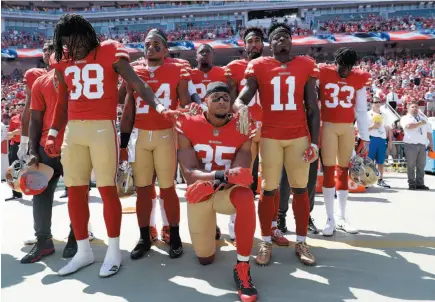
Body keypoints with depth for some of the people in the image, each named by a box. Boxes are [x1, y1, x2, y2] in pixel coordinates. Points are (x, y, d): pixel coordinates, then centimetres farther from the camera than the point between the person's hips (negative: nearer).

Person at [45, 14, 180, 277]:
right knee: (75, 191, 7)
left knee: (107, 189, -4)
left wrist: (158, 105, -26)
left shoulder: (110, 53, -3)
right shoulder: (63, 61, 13)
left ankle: (114, 252, 11)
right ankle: (84, 251, 21)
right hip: (73, 129, 6)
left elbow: (137, 84, -11)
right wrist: (53, 133, 18)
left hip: (102, 128, -5)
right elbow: (63, 101, 20)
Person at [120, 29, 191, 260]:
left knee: (167, 188, 2)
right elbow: (128, 113, 13)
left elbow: (186, 107, 1)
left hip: (165, 136, -3)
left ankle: (174, 237, 17)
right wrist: (122, 144, 9)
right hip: (139, 137, 4)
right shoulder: (134, 73, 11)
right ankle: (144, 238, 20)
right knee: (142, 189, 8)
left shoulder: (177, 72, 1)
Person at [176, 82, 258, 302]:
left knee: (245, 196, -39)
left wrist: (219, 179, -36)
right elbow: (189, 174, -18)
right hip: (199, 196, 1)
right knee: (205, 259, 7)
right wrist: (219, 175, -37)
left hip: (226, 192, -1)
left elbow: (239, 174, -16)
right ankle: (210, 229, 43)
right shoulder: (188, 126, -11)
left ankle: (242, 267, -25)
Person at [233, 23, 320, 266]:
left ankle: (301, 242, 18)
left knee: (301, 189, 6)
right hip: (270, 136, -1)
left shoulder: (306, 65, 7)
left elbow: (312, 108, 7)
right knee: (268, 190, 3)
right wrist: (241, 107, -32)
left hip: (299, 136, 1)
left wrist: (315, 141, 0)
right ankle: (266, 242, 15)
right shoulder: (259, 66, 3)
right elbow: (242, 98, -6)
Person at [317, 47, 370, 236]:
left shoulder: (359, 79, 5)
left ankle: (342, 217, 17)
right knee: (329, 170, -4)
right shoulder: (322, 74, -3)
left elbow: (361, 111, 6)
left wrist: (365, 138, 4)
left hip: (348, 128, 3)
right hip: (328, 126, -3)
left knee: (343, 171, 8)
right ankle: (330, 219, 3)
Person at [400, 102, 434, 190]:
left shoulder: (423, 118, 23)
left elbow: (428, 131, 22)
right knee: (411, 166, -3)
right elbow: (408, 126, -16)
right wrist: (420, 123, -3)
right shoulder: (405, 118, 6)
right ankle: (412, 184, 2)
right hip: (411, 144, -5)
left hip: (422, 145, 5)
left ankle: (420, 184, 7)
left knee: (421, 166, 2)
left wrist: (431, 142, 12)